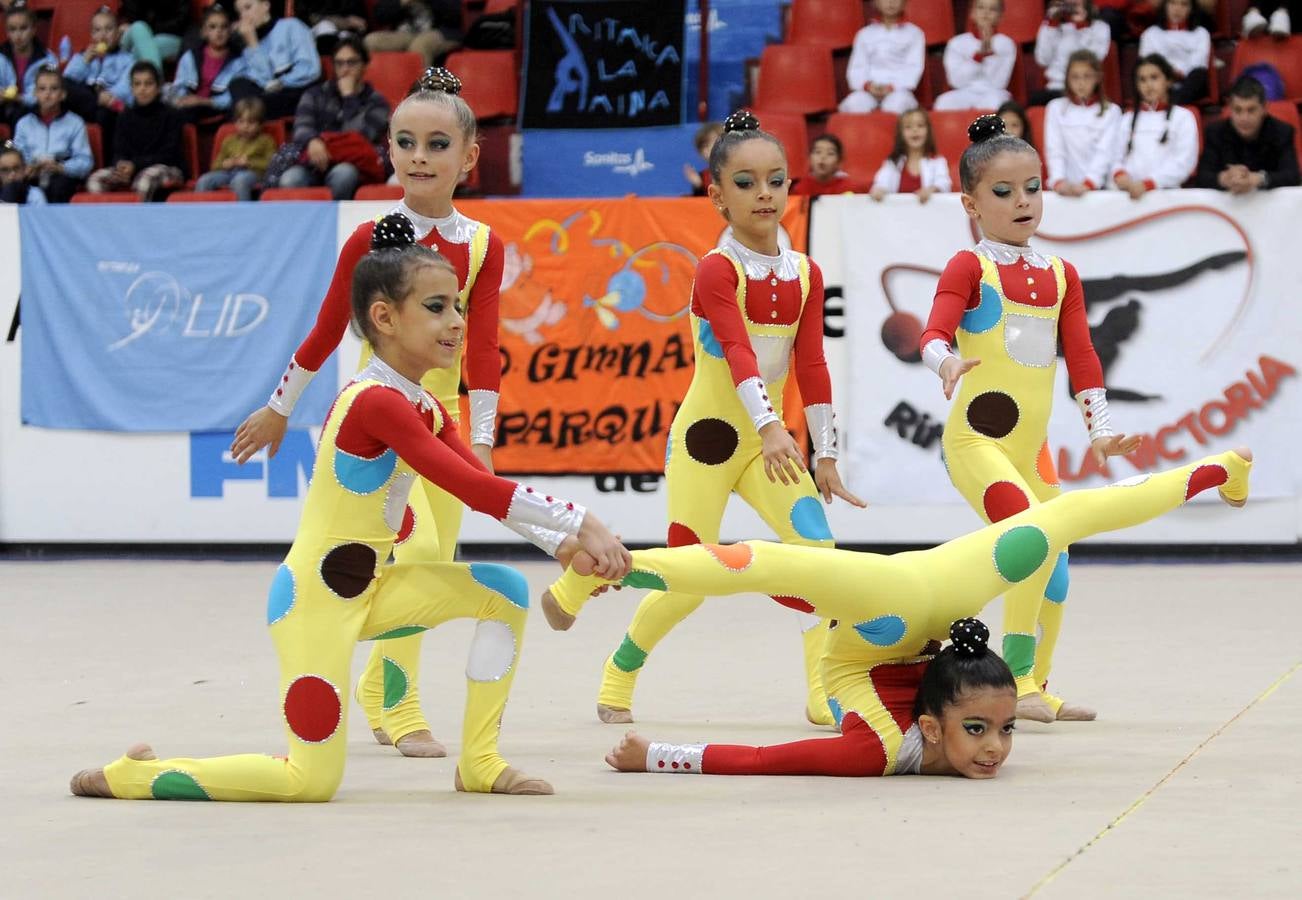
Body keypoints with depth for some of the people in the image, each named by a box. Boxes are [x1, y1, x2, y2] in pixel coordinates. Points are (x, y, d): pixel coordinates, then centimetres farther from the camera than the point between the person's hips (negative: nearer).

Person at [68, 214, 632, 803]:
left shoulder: (427, 410, 10)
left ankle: (479, 764, 8)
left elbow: (487, 492, 10)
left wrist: (565, 543, -3)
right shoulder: (376, 402, -21)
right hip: (313, 597, -10)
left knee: (504, 590, 2)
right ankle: (132, 777, 4)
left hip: (368, 590, 10)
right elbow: (477, 490, -27)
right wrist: (578, 521, -23)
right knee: (312, 781, -12)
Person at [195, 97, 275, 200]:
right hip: (228, 172, 5)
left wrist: (249, 162, -9)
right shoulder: (229, 141, 26)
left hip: (252, 173, -5)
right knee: (203, 181, -22)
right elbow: (215, 165, 27)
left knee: (240, 180, -42)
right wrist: (224, 164, 3)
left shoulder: (265, 141, 13)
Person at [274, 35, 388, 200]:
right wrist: (312, 141, -25)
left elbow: (360, 137, -5)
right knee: (290, 179, -33)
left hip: (353, 167, -1)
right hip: (315, 165, 1)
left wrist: (349, 97, 2)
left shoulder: (376, 101, 14)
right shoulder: (316, 94, 20)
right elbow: (301, 128, 0)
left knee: (343, 174, -38)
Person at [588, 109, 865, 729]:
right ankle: (617, 680, 21)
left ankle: (825, 692, -9)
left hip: (767, 440, 5)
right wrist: (770, 427, -41)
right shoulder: (717, 269, -13)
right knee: (688, 582, -3)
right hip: (705, 439, -5)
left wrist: (825, 454, 1)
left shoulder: (805, 275, 3)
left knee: (818, 548, -14)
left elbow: (811, 368, 4)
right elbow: (738, 351, -28)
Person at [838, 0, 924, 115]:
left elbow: (913, 68, 3)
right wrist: (867, 85, -12)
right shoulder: (864, 34, 18)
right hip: (869, 91, 2)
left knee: (897, 103, -40)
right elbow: (857, 67, 10)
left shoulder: (914, 33, 12)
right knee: (853, 103, -34)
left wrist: (892, 87, -13)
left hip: (899, 89, -2)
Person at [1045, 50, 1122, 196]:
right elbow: (1054, 151, 2)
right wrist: (1059, 182, -15)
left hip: (1099, 188, -1)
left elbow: (1105, 152, -3)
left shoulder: (1111, 111, 7)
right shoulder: (1056, 108, 10)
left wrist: (1088, 184, -18)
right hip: (1066, 188, 1)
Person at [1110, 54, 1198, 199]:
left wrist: (1148, 184, -15)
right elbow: (1117, 158, 16)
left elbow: (1183, 162, -2)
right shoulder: (1127, 120, 21)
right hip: (1130, 193, 2)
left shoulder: (1182, 117, 8)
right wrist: (1120, 175, -8)